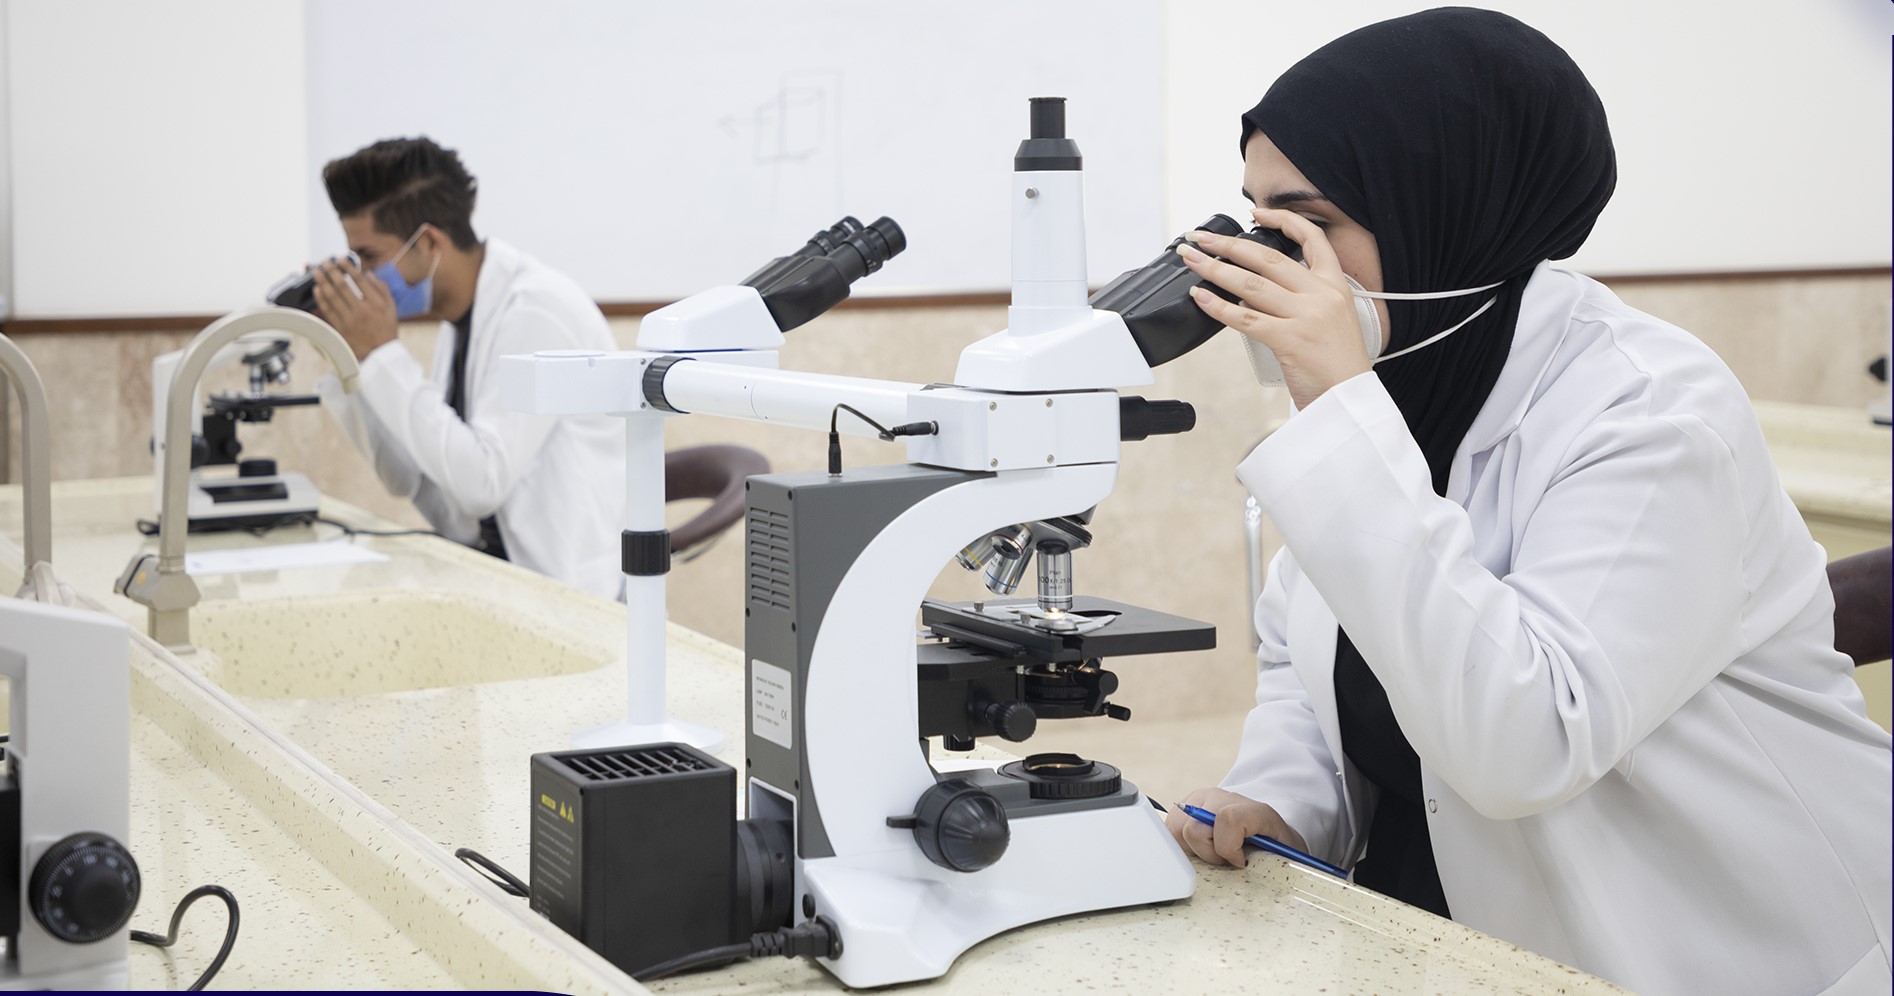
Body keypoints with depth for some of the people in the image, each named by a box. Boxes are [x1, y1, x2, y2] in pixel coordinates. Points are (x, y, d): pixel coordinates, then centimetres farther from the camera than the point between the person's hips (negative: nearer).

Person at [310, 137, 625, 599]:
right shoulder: (463, 316, 10)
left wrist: (382, 354, -19)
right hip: (491, 568, 8)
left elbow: (482, 482, -24)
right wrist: (351, 357, 3)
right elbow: (411, 481, 12)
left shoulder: (537, 311, -16)